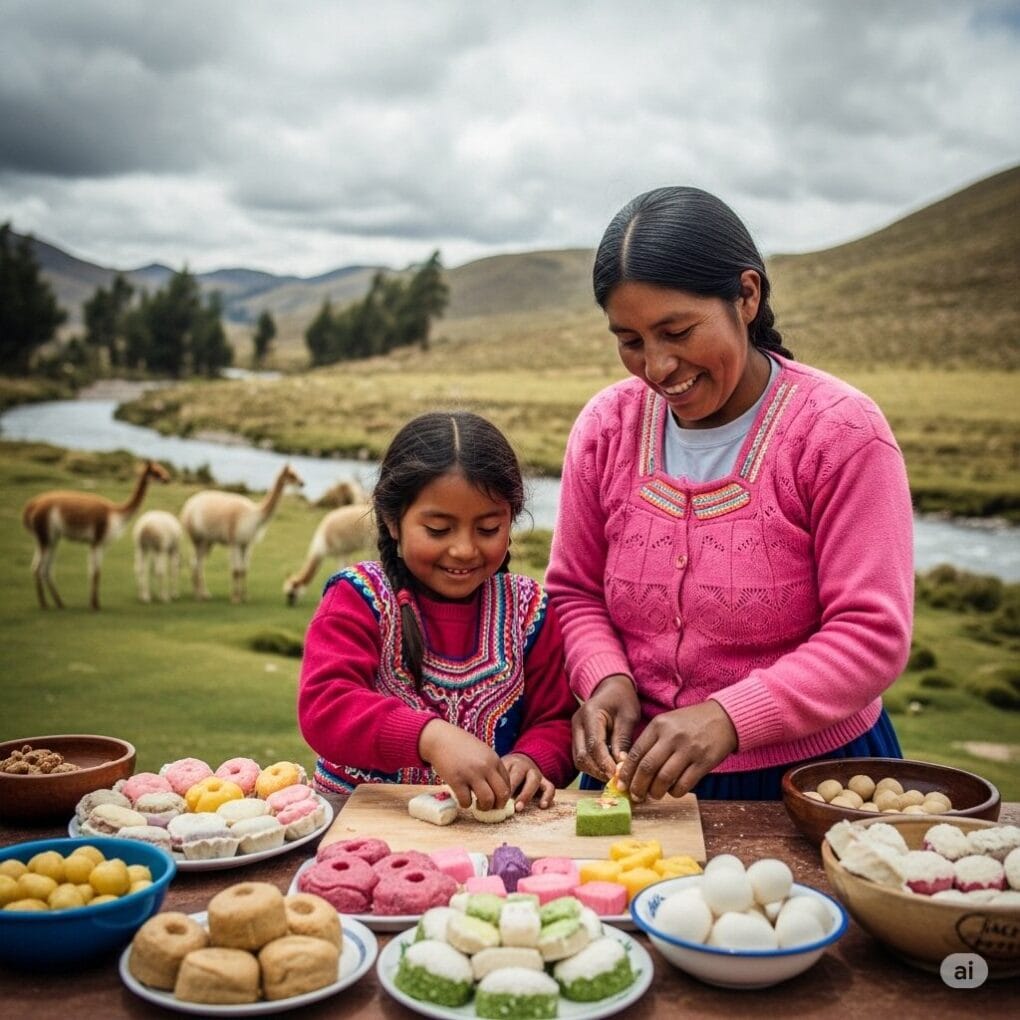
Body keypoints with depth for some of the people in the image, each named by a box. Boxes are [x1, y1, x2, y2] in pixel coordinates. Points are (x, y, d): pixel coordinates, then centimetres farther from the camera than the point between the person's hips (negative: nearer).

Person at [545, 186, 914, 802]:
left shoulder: (841, 431, -14)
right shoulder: (606, 427, -2)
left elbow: (872, 635, -16)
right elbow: (575, 591, 7)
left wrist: (729, 718, -29)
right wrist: (606, 678, -14)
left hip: (812, 778, -2)